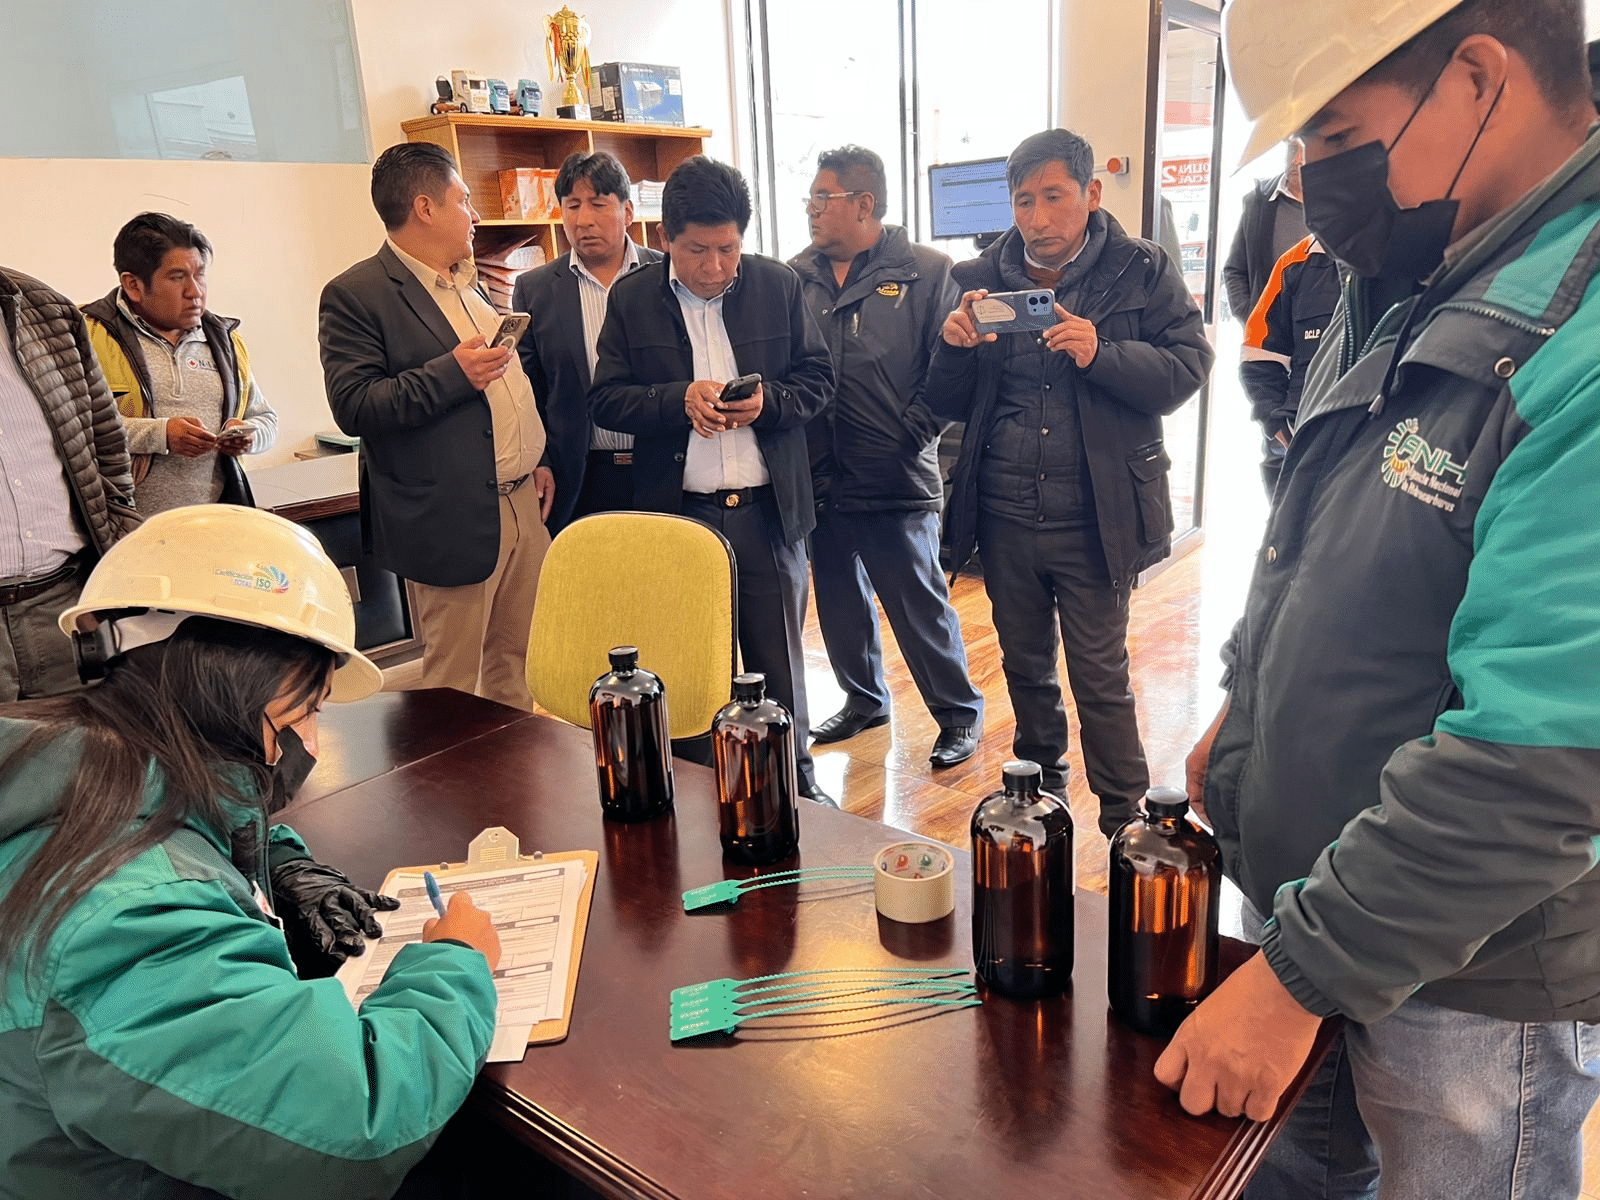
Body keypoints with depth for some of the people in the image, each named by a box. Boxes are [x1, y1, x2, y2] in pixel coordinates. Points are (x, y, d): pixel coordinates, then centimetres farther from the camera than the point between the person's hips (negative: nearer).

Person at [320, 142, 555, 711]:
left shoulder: (467, 284, 18)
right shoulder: (355, 295, -8)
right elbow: (353, 407, -17)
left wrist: (539, 458, 17)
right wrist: (451, 373, -24)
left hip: (522, 503, 8)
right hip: (455, 522, -8)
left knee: (518, 668, 16)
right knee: (452, 687, 2)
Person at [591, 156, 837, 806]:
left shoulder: (779, 285, 3)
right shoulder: (631, 298, 1)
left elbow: (818, 375, 7)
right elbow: (605, 400, 0)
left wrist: (769, 401, -13)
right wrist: (679, 399, -17)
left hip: (769, 509, 1)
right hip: (678, 513, 0)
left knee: (779, 660, 12)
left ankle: (795, 782, 30)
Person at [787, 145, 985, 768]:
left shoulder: (926, 273, -3)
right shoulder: (795, 278, 8)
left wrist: (912, 432, -12)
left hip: (897, 481, -5)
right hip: (820, 478, 5)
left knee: (920, 604, 3)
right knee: (841, 602, 17)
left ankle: (959, 713, 22)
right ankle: (864, 699, 37)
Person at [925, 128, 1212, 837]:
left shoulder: (1143, 272, -2)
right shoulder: (978, 280, 5)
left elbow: (1187, 368, -10)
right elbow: (946, 406, 5)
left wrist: (1100, 353, -25)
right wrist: (954, 348, -16)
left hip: (1095, 519, -3)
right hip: (1004, 518, 4)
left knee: (1100, 677, 4)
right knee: (1025, 665, 19)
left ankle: (1127, 823, 22)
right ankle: (1039, 791, 39)